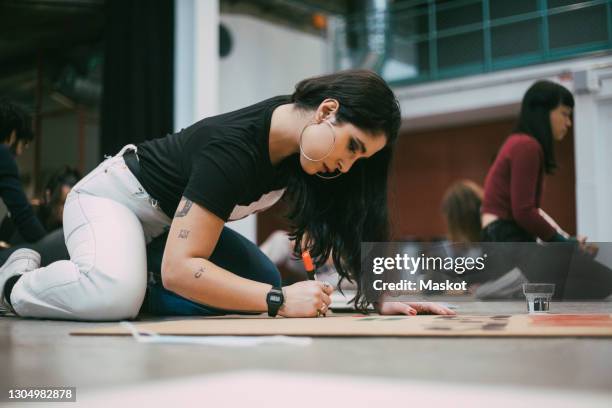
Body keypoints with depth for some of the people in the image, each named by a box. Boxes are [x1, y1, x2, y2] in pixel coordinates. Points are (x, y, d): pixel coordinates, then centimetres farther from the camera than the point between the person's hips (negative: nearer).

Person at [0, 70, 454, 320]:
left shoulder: (302, 136, -12)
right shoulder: (233, 148, -36)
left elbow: (346, 228, -6)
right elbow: (179, 269, -39)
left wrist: (380, 297, -18)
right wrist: (280, 301, -43)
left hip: (173, 220, 8)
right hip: (113, 197, -8)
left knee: (265, 283, -9)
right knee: (114, 297, -37)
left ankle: (137, 281, 6)